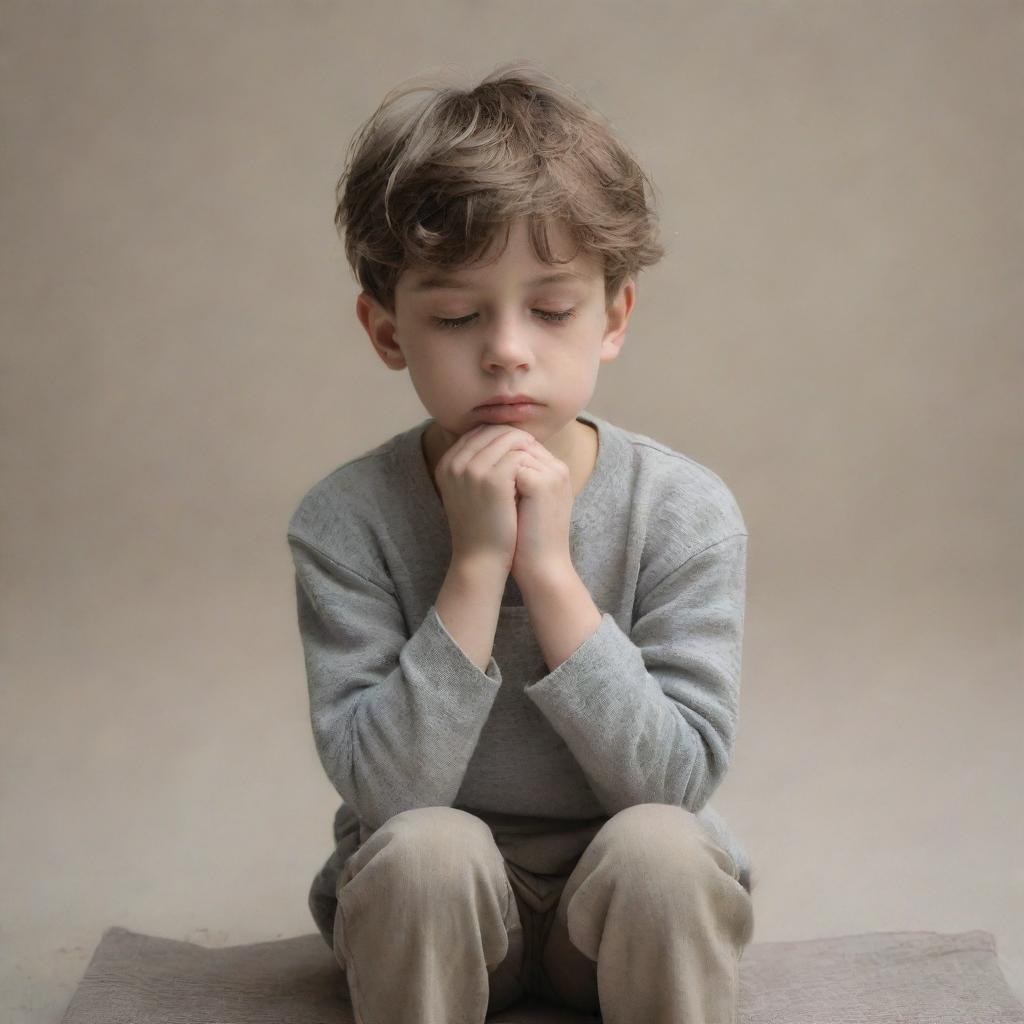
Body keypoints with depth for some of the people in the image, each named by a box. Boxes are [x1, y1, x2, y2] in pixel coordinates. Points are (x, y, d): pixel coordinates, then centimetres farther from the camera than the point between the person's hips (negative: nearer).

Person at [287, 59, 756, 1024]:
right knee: (424, 848, -30)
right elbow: (384, 787, -22)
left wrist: (550, 568, -28)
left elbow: (676, 778, -20)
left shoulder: (685, 512, -14)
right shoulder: (344, 523, -15)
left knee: (663, 849, -30)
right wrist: (475, 565, -29)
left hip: (629, 909, 0)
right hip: (426, 911, 0)